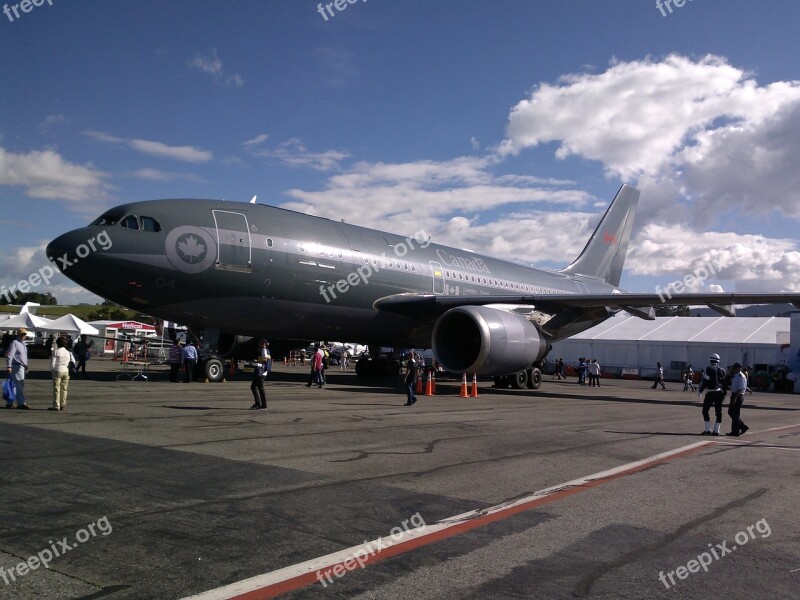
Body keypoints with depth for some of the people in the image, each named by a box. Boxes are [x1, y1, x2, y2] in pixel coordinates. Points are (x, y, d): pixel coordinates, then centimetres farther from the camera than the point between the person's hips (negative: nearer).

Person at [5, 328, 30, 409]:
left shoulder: (23, 344, 19)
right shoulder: (14, 343, -9)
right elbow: (10, 355, -16)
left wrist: (26, 366, 24)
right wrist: (9, 366, -22)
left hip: (22, 367, 9)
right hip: (16, 366, -9)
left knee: (14, 385, 11)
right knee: (20, 385, -9)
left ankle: (9, 403, 15)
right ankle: (21, 403, -7)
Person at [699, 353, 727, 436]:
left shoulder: (709, 369, -8)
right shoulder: (722, 370, 10)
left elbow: (705, 381, -12)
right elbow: (725, 383, 13)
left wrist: (700, 391, -2)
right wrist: (724, 394, 18)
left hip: (711, 393, -6)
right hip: (720, 393, 6)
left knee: (705, 410, 2)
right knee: (718, 412, 9)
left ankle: (708, 430, -4)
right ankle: (716, 431, 11)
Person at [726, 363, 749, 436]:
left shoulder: (741, 377, -17)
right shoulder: (734, 376, 12)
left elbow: (740, 389, -23)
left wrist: (735, 398, -25)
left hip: (738, 396, -10)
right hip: (734, 395, 10)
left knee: (735, 414, -2)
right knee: (730, 412, 14)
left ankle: (735, 432, 6)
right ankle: (743, 427, 21)